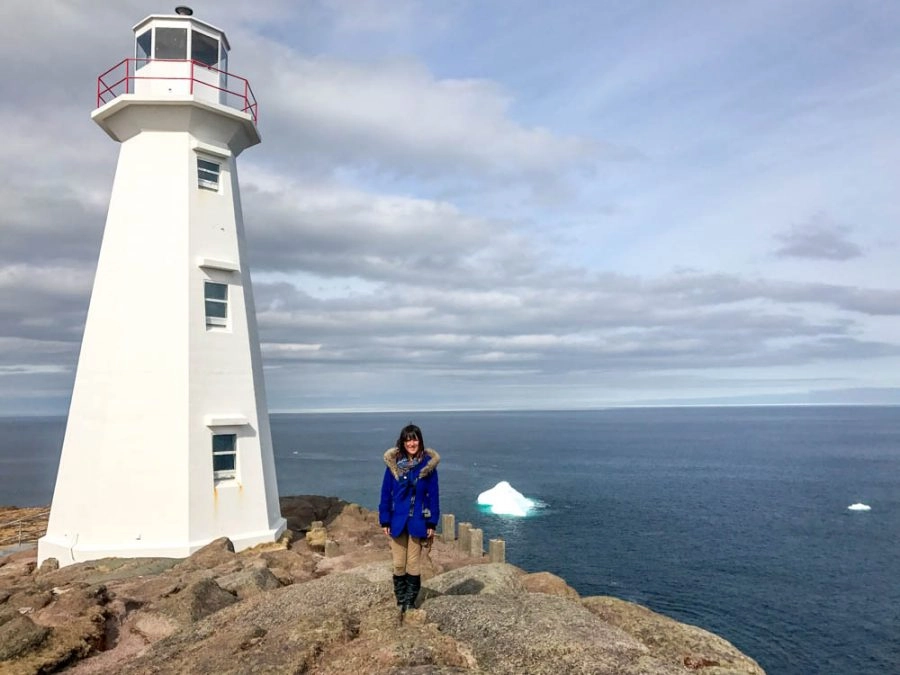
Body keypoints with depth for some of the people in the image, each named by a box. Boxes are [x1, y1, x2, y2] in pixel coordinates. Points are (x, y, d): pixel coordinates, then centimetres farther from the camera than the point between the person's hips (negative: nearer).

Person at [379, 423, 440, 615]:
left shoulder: (428, 464, -7)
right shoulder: (393, 463, -6)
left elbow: (433, 495, -2)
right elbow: (386, 493, -2)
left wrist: (432, 523, -4)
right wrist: (385, 521, -4)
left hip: (418, 522, -1)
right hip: (398, 521, 1)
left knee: (413, 564, 9)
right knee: (398, 564, 10)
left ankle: (410, 602, 24)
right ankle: (400, 601, 26)